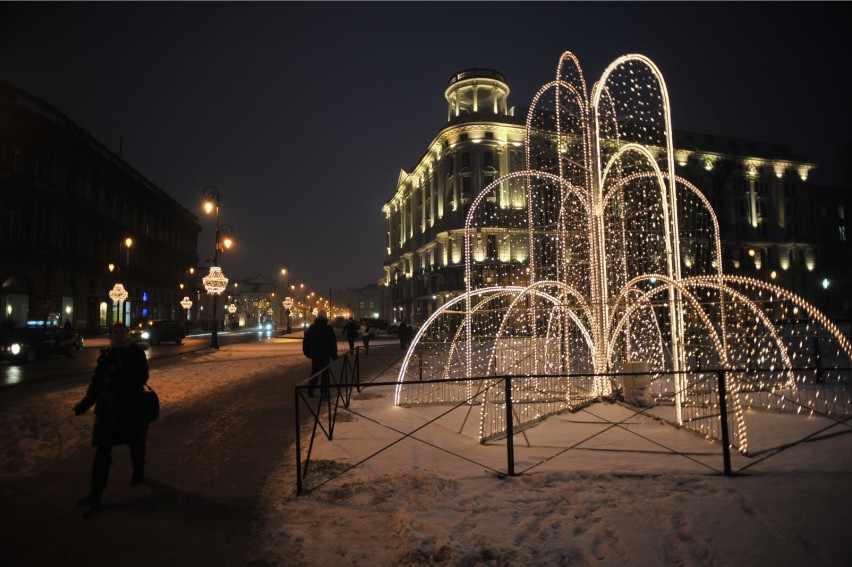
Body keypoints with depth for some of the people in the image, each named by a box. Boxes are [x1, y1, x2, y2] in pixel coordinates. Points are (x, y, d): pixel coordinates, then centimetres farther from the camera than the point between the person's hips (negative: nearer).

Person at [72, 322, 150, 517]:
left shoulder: (136, 352, -7)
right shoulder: (106, 355, 2)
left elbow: (142, 378, -15)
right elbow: (97, 382, 7)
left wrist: (116, 381, -21)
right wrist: (85, 403, 1)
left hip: (132, 407, -2)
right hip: (108, 407, 2)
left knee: (136, 443, 17)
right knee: (102, 450, -2)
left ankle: (138, 474, 44)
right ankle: (95, 496, 3)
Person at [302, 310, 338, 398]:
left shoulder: (311, 328, 4)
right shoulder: (329, 329, -6)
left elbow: (306, 341, 8)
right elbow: (333, 343, -6)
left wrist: (306, 352, 15)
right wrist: (334, 355, -1)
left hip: (314, 354, 3)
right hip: (325, 354, -3)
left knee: (314, 372, 14)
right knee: (325, 373, 5)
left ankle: (310, 391, 9)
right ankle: (324, 392, 2)